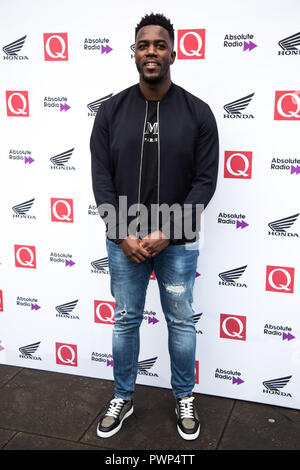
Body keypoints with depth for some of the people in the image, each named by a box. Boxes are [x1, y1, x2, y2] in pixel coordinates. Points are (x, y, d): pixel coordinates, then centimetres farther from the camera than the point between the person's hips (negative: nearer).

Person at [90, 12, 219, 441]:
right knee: (125, 322, 14)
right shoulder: (112, 110, -2)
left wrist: (167, 233, -15)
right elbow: (101, 177, -2)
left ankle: (184, 398, 35)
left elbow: (205, 180, -7)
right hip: (124, 241, 1)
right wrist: (123, 234, -11)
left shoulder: (198, 113, -5)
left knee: (181, 323, 13)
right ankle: (123, 399, 34)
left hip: (178, 242, -1)